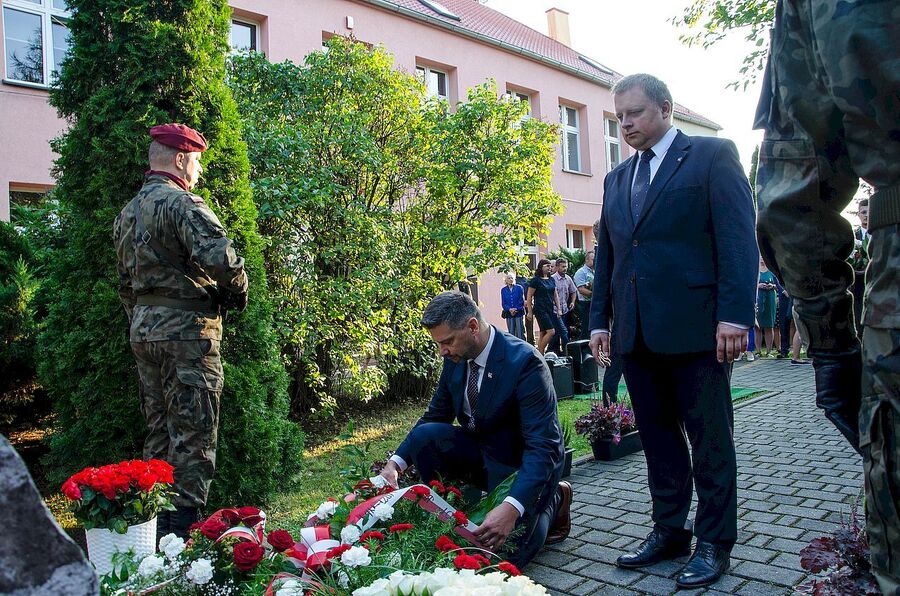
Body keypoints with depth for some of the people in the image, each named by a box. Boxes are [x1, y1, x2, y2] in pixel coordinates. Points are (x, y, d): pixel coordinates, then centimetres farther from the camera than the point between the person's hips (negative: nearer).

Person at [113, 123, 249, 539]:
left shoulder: (128, 212, 17)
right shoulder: (181, 204, -13)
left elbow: (126, 284, 21)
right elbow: (220, 258, -27)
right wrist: (237, 288, -8)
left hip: (143, 331, 9)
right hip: (186, 331, -9)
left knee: (159, 431, 17)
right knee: (193, 434, -1)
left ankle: (156, 525, 27)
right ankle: (185, 528, 4)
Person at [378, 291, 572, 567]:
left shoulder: (525, 362, -28)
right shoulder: (456, 358, -7)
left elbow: (543, 447, -31)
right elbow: (435, 416, 4)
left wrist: (512, 508, -44)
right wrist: (396, 462, -11)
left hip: (524, 462, -5)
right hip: (480, 451, 6)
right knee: (424, 435, -18)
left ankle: (554, 498, 13)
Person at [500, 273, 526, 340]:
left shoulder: (519, 288, 3)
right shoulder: (503, 290, 8)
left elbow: (522, 301, -1)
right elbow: (503, 303, 5)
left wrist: (516, 309, -13)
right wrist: (509, 309, -12)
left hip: (519, 313, -2)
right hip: (509, 314, 2)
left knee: (520, 332, -4)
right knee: (511, 332, 3)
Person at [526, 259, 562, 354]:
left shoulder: (551, 279, 13)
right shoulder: (536, 280, -7)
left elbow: (555, 295, 18)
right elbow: (529, 297, -7)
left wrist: (558, 309, 11)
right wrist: (530, 312, -9)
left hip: (550, 309, 7)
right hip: (540, 310, -7)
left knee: (543, 333, 7)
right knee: (551, 331, -14)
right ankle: (540, 352, -2)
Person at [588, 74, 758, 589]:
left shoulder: (713, 155, 1)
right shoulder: (616, 179, 19)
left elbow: (739, 238, -8)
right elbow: (606, 255, 18)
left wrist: (735, 314, -16)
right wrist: (600, 319, 12)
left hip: (696, 328, -5)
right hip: (637, 333, 6)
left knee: (710, 441, 5)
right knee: (658, 438, 13)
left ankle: (715, 543, 18)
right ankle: (669, 531, 25)